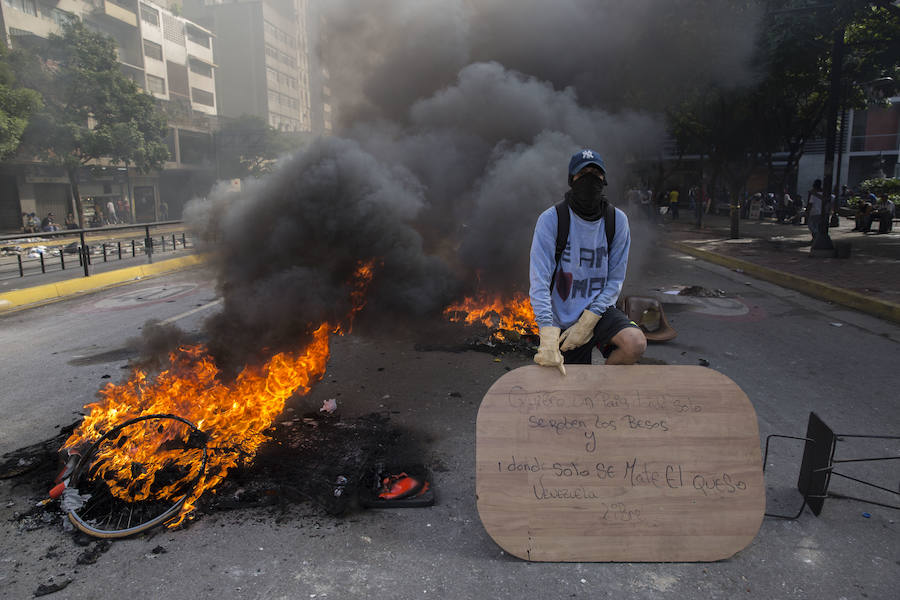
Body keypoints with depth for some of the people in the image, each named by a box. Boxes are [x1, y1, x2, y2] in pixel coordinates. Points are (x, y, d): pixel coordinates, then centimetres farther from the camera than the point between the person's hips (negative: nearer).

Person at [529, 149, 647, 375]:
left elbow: (615, 280, -4)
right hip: (563, 320, -1)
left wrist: (587, 323, -16)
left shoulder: (617, 220, -4)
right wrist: (548, 336, -30)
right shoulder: (551, 219, -13)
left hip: (600, 310, 2)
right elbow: (539, 282, -20)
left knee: (636, 344, -26)